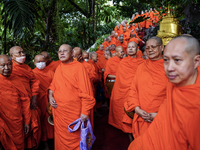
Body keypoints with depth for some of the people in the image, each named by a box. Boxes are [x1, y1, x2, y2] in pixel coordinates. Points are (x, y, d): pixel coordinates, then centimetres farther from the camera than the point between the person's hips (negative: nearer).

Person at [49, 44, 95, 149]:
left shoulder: (79, 67, -13)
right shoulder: (59, 68, 7)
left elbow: (86, 92, -17)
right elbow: (53, 85, 18)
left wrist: (85, 112, -20)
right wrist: (50, 95, -2)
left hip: (74, 112, -6)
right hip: (59, 111, 6)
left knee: (74, 138, 11)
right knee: (61, 137, 21)